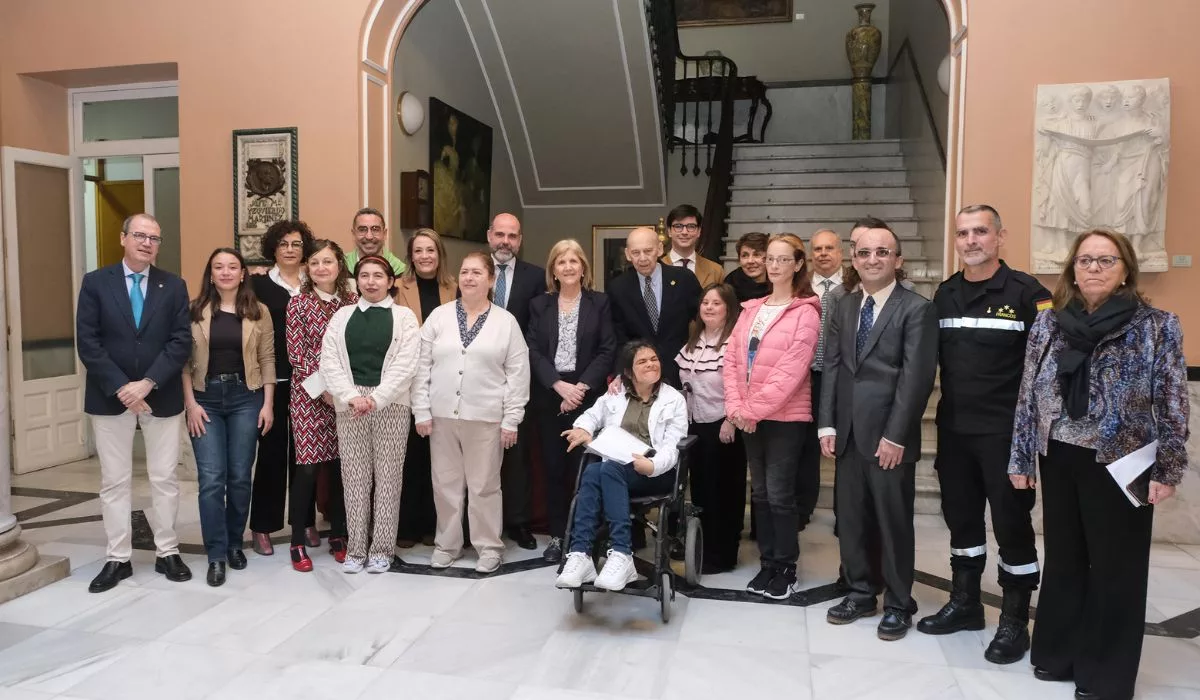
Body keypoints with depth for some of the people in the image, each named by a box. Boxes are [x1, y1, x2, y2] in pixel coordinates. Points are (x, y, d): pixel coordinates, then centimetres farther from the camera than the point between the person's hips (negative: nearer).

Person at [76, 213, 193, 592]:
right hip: (111, 397, 0)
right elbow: (87, 343, -5)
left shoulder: (173, 285, 3)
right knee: (114, 480, 7)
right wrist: (121, 388, -14)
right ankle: (118, 558, 18)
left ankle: (167, 552, 19)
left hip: (162, 396, 0)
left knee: (164, 478, 7)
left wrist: (148, 383, -15)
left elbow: (181, 341, -4)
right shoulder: (95, 282, 1)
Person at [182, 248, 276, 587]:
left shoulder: (259, 312, 3)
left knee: (240, 476, 7)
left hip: (245, 398, 1)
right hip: (205, 399, 0)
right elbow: (185, 361, 1)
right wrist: (190, 403, -6)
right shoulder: (194, 310, 1)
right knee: (211, 478, -3)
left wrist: (268, 403, -2)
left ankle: (234, 543, 24)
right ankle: (216, 555, 6)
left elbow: (267, 360, 3)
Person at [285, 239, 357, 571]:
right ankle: (298, 541, 10)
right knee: (308, 467, -3)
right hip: (309, 395, -2)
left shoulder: (353, 301, 6)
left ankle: (338, 536, 21)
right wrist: (322, 388, -11)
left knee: (340, 465, 7)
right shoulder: (298, 302, -1)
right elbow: (296, 353, -5)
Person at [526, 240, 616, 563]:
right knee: (554, 467, 5)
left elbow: (607, 351, -2)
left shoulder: (599, 302, 4)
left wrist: (581, 386, -13)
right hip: (549, 396, 2)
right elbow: (533, 351, 1)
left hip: (587, 396, -2)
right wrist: (559, 385, -12)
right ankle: (557, 535, 15)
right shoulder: (539, 304, 9)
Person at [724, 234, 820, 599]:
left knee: (779, 493, -1)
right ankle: (767, 563, 25)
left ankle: (785, 568, 15)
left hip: (785, 417, -6)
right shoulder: (750, 309, 11)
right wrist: (736, 407, -7)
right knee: (759, 492, 12)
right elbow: (732, 360, 5)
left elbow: (790, 371, -16)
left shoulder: (805, 312, -8)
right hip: (750, 418, 6)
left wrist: (753, 408, -16)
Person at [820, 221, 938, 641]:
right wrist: (827, 424, 2)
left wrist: (895, 435, -16)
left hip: (890, 437, -5)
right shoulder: (843, 307, 13)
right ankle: (859, 594, 29)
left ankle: (898, 605, 22)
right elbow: (831, 367, 10)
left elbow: (917, 377, -12)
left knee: (894, 522, 6)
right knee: (851, 519, 12)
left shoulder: (917, 309, -5)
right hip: (848, 434, 5)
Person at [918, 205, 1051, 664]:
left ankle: (1014, 622, 19)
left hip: (1006, 432, -5)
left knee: (1012, 524, 4)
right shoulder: (944, 295, 8)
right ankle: (964, 603, 31)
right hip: (953, 429, 5)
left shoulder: (1027, 293, -8)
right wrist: (945, 412, 5)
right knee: (961, 518, 15)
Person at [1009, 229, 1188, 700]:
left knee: (1115, 568, 7)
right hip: (1060, 461, 3)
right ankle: (1059, 653, 30)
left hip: (1120, 463, -3)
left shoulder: (1157, 326, -4)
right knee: (1063, 560, 14)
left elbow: (1172, 404, -5)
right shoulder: (1048, 323, 4)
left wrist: (1167, 470, -8)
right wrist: (1021, 458, 6)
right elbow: (1029, 394, 6)